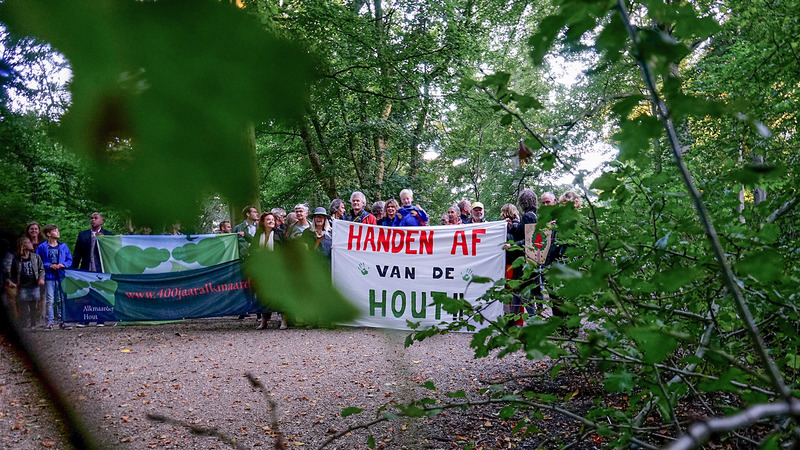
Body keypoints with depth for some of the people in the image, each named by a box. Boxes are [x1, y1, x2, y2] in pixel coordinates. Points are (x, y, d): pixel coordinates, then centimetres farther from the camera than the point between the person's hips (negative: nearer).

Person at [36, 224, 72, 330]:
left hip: (61, 276, 2)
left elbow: (70, 260, 12)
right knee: (49, 300, -2)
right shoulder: (42, 247, 0)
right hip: (49, 277, -2)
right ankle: (49, 322, 5)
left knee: (61, 300, 3)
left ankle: (62, 321, 8)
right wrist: (49, 266, -12)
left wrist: (63, 265, -7)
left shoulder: (63, 246, 9)